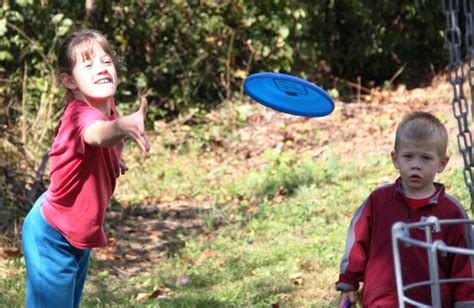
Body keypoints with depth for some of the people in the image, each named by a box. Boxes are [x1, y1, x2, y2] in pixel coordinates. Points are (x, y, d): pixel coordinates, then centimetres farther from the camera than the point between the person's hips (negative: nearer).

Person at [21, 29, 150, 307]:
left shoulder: (106, 106, -4)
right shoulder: (81, 115, -31)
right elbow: (97, 134, -58)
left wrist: (112, 160, 10)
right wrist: (122, 126, -77)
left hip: (80, 233, 9)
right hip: (52, 237, -9)